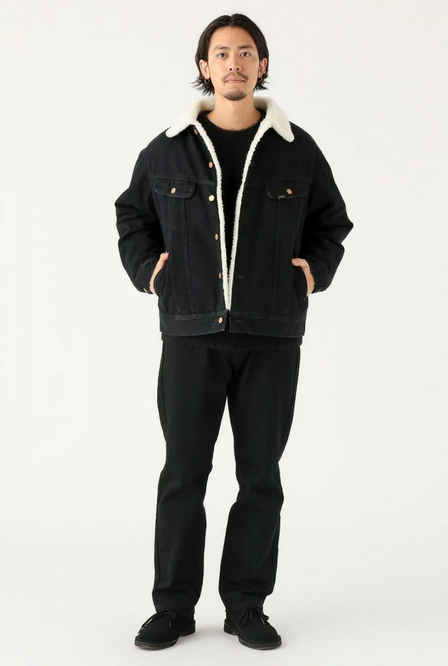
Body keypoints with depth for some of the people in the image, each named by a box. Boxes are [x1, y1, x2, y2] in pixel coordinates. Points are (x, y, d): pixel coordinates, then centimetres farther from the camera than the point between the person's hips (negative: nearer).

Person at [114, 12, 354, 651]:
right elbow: (133, 216, 18)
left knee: (261, 474, 5)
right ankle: (173, 607, 12)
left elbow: (331, 221, 18)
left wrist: (315, 269, 2)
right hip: (192, 334, 0)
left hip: (272, 337, 1)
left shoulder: (297, 150, 5)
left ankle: (247, 605, 17)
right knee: (183, 471, 1)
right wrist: (147, 270, 4)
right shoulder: (169, 150, 4)